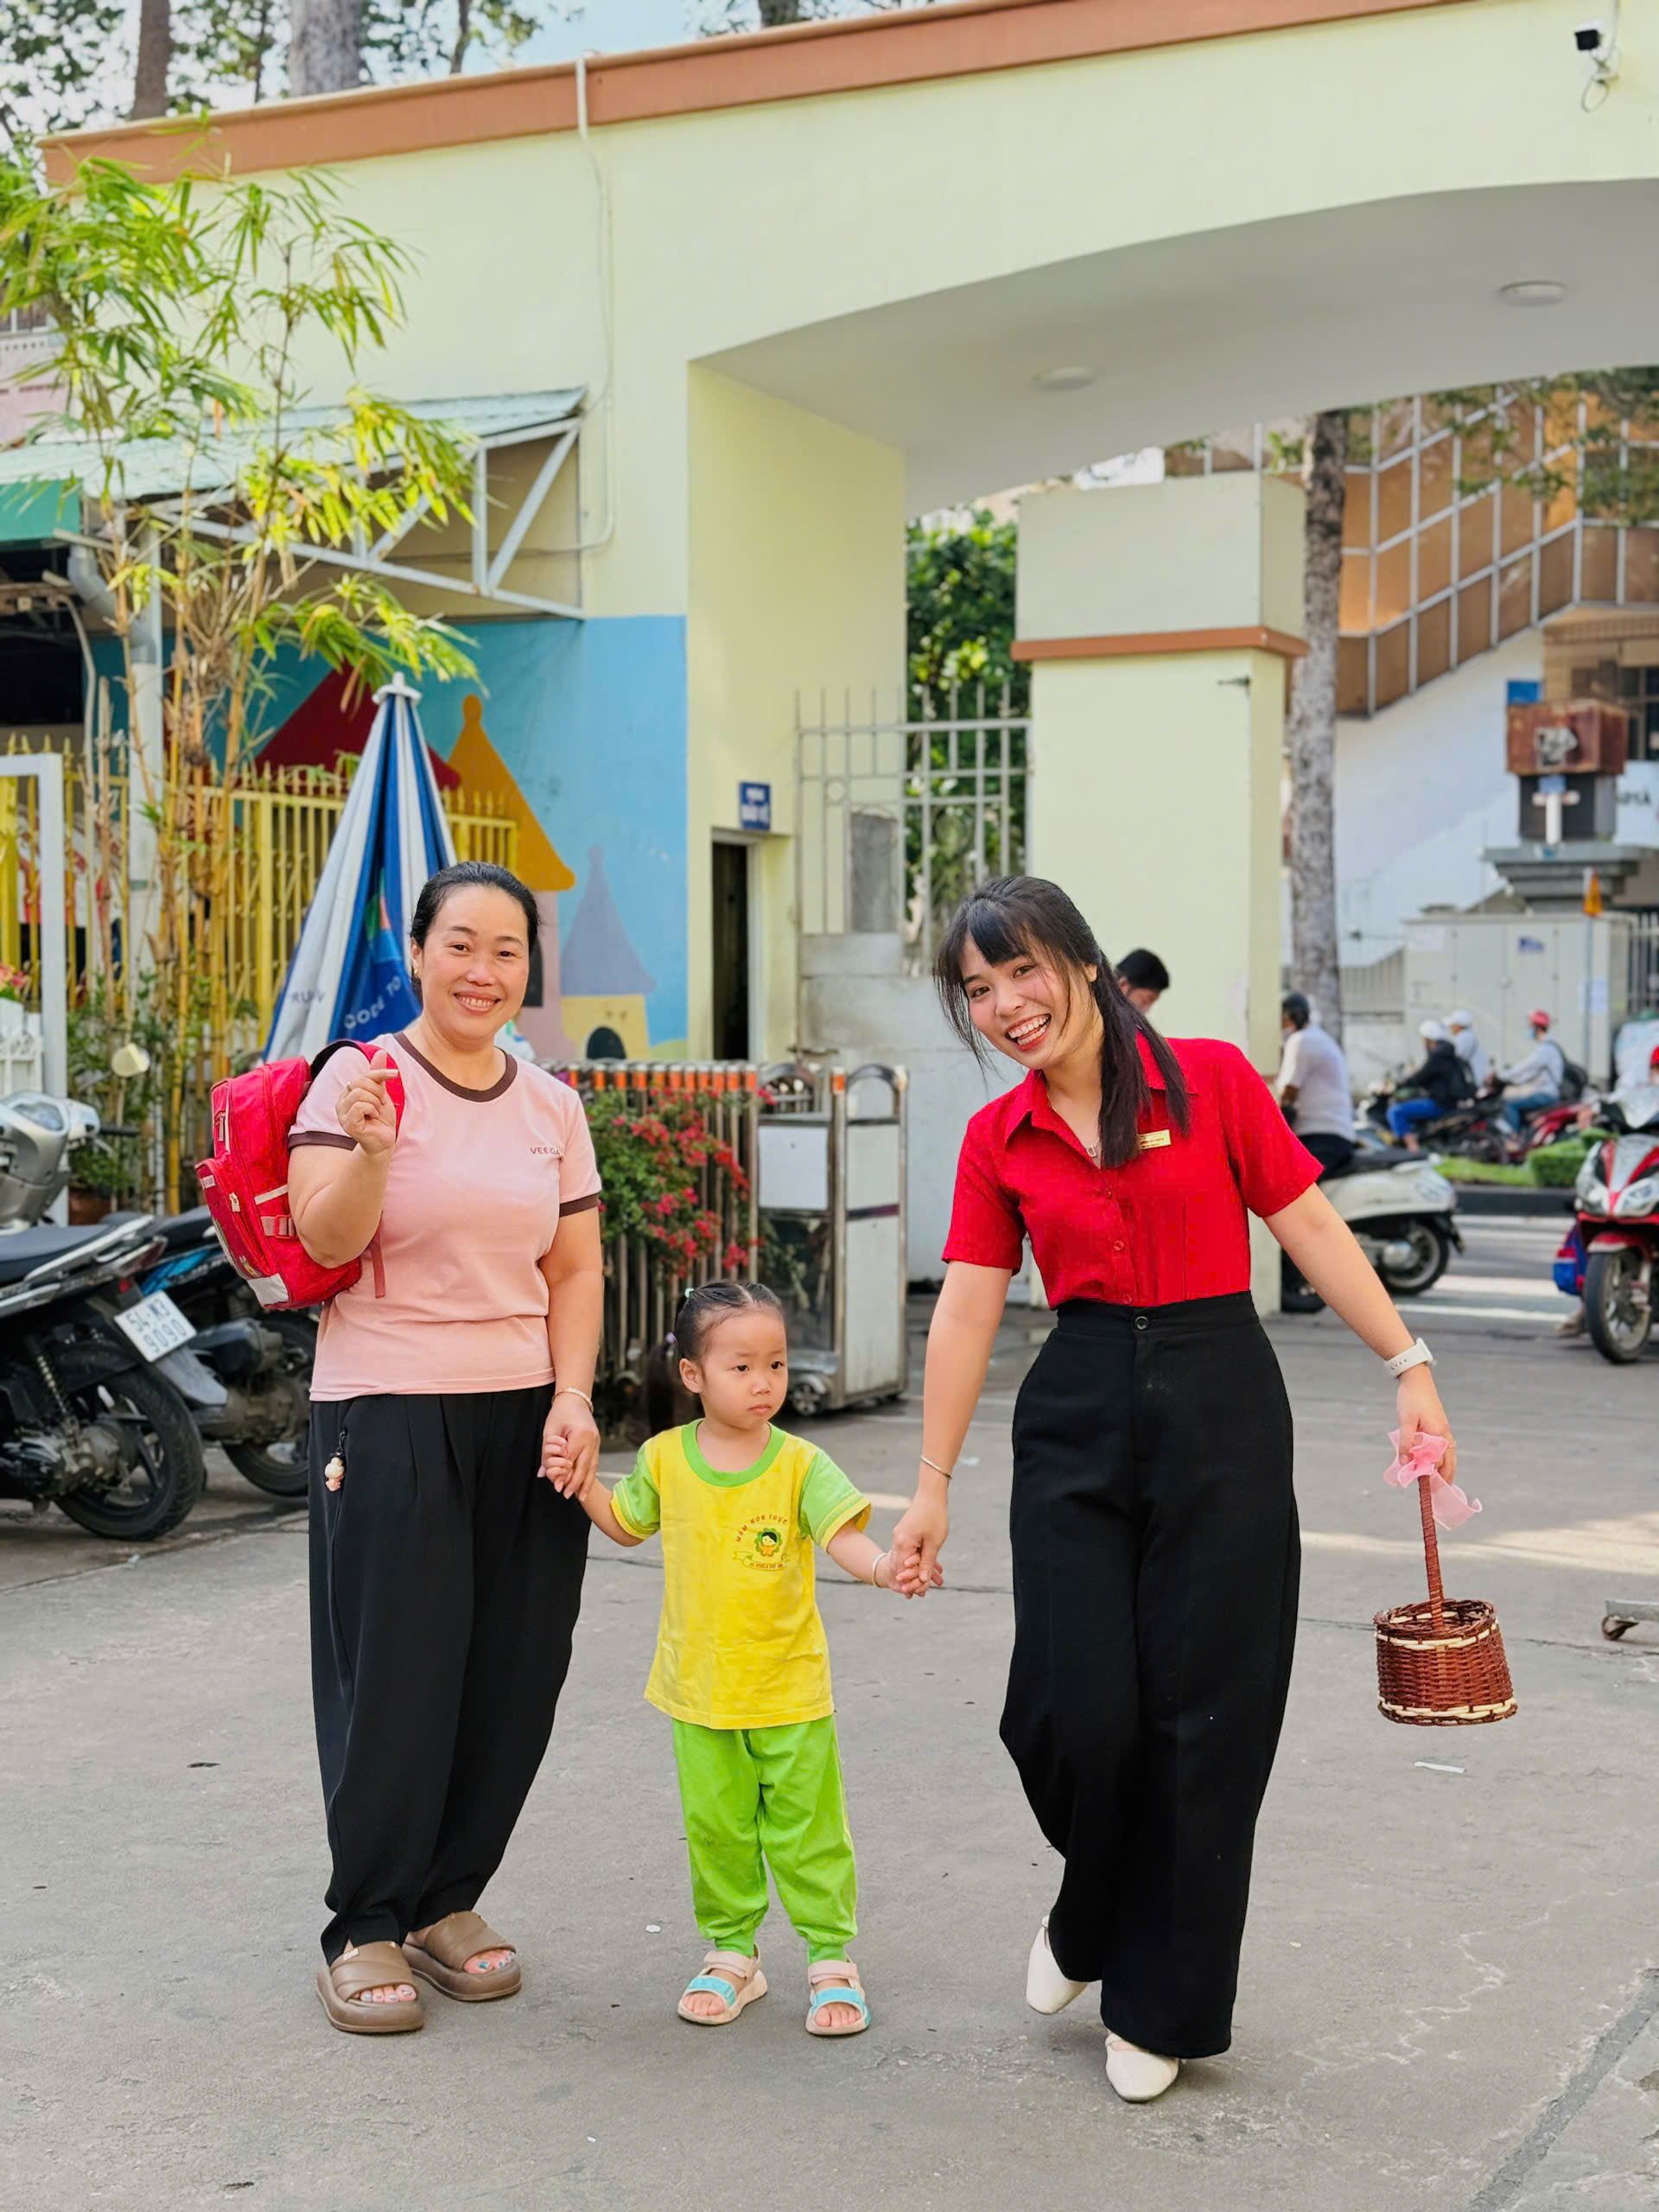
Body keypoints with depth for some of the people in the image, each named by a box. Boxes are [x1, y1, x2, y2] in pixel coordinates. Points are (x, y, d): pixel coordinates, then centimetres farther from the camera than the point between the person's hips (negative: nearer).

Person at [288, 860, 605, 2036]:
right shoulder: (358, 1077, -4)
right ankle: (365, 1928, 14)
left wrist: (573, 1400, -1)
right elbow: (324, 1242, -14)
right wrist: (373, 1151, -32)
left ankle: (449, 1901, 23)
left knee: (512, 1676, 6)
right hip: (388, 1411, -5)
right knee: (395, 1673, -2)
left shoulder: (553, 1107, 11)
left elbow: (575, 1271, 12)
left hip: (527, 1419, 5)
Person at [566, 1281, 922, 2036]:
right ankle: (730, 1953, 28)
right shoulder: (664, 1459, -1)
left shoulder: (798, 1464, -8)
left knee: (806, 1830, 4)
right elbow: (627, 1524, 16)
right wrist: (582, 1483, 0)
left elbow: (842, 1533, -19)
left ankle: (832, 1959, 18)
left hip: (790, 1691, -2)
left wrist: (883, 1567, -39)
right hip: (700, 1690, 2)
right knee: (717, 1829, 12)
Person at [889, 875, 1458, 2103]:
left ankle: (1159, 2004, 20)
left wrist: (1409, 1367, -5)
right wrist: (934, 1485, 3)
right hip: (1078, 1420, 2)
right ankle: (1086, 1919, 29)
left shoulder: (1212, 1079, -4)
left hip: (1220, 1412, -2)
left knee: (1204, 1718, 2)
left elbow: (1313, 1230, -1)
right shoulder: (996, 1138, 5)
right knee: (1075, 1712, -5)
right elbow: (967, 1312, 4)